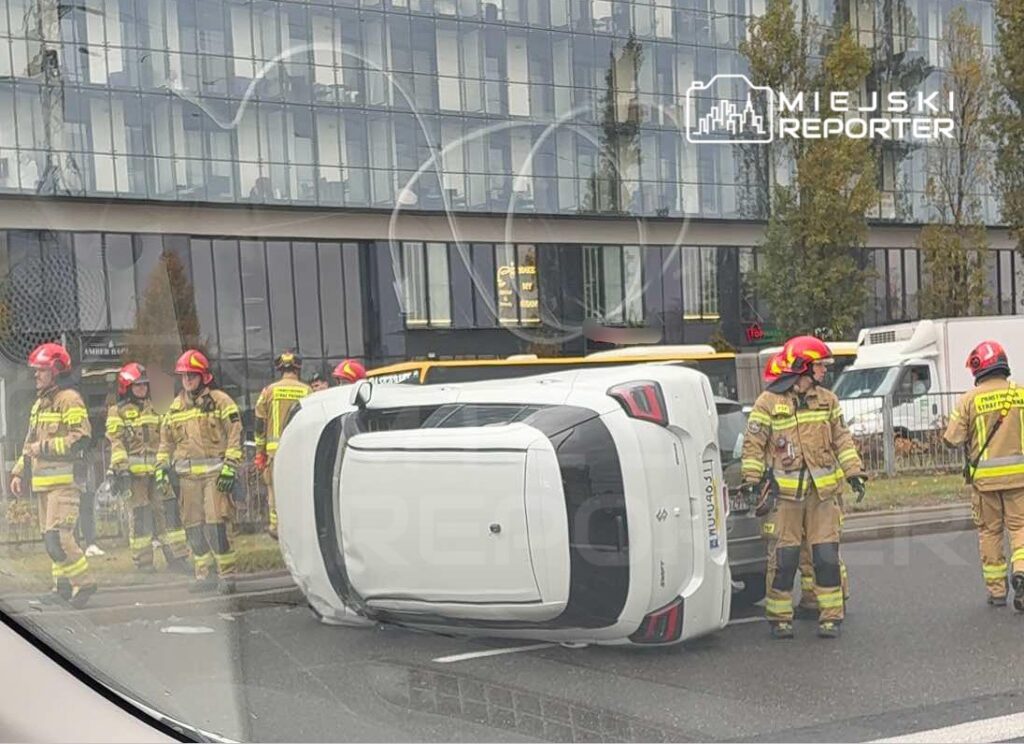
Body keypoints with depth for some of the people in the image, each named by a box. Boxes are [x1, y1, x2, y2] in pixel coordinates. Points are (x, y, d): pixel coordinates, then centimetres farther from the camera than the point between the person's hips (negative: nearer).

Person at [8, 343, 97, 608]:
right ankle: (63, 587, 19)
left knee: (57, 537, -16)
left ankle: (83, 583, -7)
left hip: (64, 480, -9)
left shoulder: (69, 399, -9)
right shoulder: (40, 403, 19)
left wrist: (45, 447, -17)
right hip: (44, 481, 9)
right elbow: (30, 443, 27)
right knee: (49, 537, 12)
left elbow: (81, 439, -19)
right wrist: (19, 473, 20)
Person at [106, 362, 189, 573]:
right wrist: (121, 468, -18)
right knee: (139, 516, -3)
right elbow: (116, 442, -8)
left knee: (168, 511, 4)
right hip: (134, 472, -6)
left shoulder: (151, 409, 20)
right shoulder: (118, 412, 0)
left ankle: (177, 559, 9)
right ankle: (143, 564, 3)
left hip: (156, 469, 6)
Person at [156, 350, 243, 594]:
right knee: (194, 528, 7)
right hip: (188, 475, 6)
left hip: (214, 473, -6)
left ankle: (227, 575, -6)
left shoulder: (219, 401, -1)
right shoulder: (176, 407, 16)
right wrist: (161, 467, 12)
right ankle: (205, 575, 17)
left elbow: (235, 435, -5)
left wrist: (230, 467, -12)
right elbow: (166, 441, 23)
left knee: (215, 525, -13)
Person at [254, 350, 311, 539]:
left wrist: (260, 453, 10)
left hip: (276, 448, 0)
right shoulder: (307, 391, 3)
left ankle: (276, 526, 11)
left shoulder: (269, 391, 4)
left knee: (275, 487, 8)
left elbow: (260, 424, 5)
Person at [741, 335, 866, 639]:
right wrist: (752, 480, -4)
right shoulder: (769, 402, -3)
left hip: (823, 491, 3)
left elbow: (842, 439, 16)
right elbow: (753, 444, -1)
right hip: (785, 492, -3)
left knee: (826, 555, 2)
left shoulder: (827, 400, 11)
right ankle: (779, 618, 11)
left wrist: (853, 471, 9)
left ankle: (831, 616, 11)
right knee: (783, 557, 0)